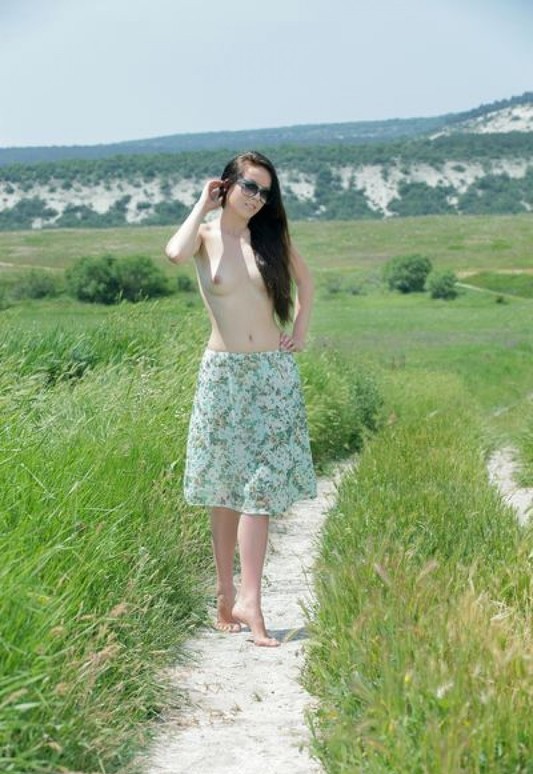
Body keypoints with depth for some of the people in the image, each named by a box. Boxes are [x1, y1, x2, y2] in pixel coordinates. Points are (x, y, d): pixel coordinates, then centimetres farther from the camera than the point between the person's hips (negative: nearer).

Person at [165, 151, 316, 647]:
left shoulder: (271, 236, 6)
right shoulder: (206, 235, -2)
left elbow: (304, 279, 24)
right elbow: (175, 253, -26)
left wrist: (301, 330, 12)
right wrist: (203, 205, -12)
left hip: (273, 373, 2)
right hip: (223, 373, -2)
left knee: (259, 488, -5)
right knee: (224, 491, 6)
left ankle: (248, 601, -6)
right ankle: (226, 593, 16)